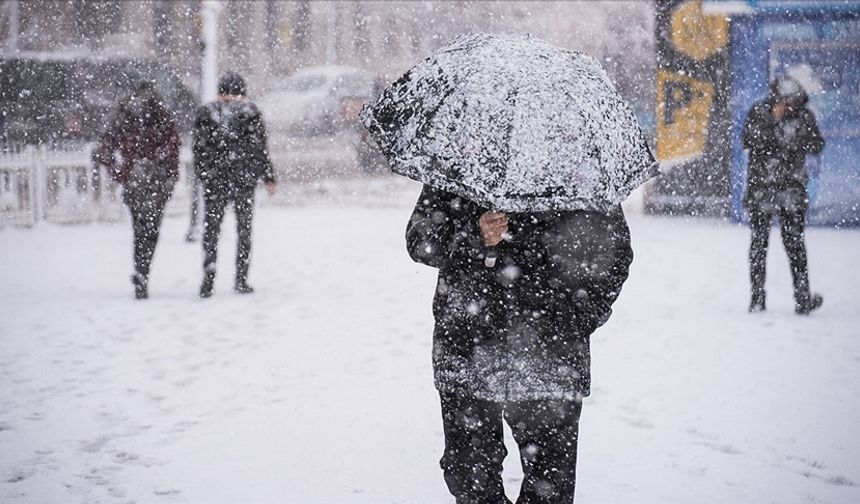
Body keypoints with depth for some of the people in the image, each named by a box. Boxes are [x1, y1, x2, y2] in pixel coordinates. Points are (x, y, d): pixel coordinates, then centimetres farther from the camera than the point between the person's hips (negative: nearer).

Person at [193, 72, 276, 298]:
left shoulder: (206, 113, 2)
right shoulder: (250, 112, -1)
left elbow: (199, 148, 3)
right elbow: (260, 148, -1)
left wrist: (202, 174, 13)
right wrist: (269, 177, 5)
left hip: (214, 180, 1)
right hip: (244, 178, -1)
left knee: (211, 229, 6)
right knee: (244, 230, 9)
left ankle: (208, 280, -4)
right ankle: (241, 279, 7)